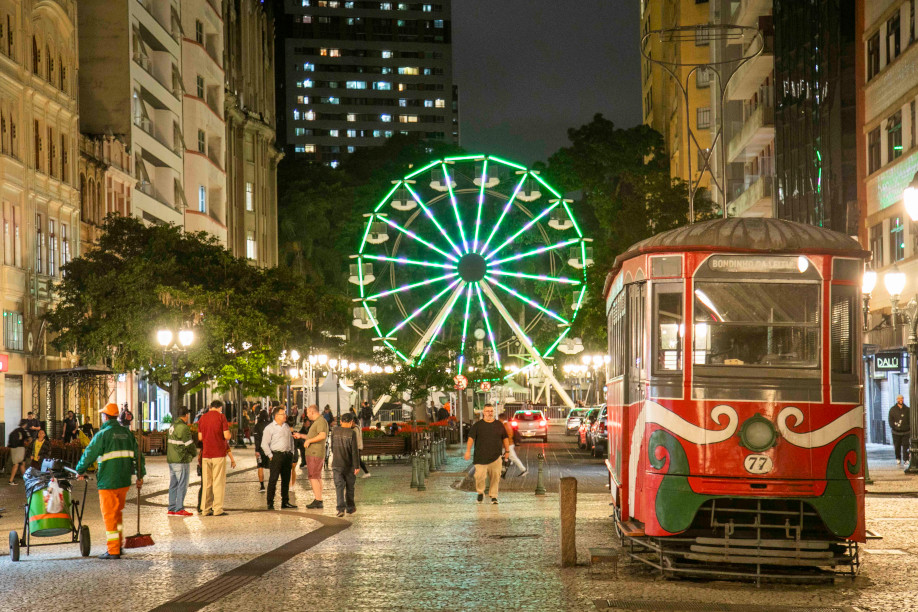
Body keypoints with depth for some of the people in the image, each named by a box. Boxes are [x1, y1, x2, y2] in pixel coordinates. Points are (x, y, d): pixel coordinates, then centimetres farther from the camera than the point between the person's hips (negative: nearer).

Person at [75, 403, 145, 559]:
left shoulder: (103, 434, -10)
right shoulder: (127, 434, 8)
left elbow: (89, 454, -7)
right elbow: (138, 455, 10)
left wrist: (80, 471, 9)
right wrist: (140, 476, 15)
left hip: (108, 482, -6)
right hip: (124, 481, 6)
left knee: (109, 515, 0)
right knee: (118, 514, 20)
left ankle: (113, 551, -1)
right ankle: (118, 545, 24)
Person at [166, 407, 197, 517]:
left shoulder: (173, 426, 13)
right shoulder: (184, 427, -15)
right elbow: (189, 445, -15)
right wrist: (195, 453, 5)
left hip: (171, 459, 9)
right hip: (181, 460, -9)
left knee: (173, 485, 10)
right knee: (182, 485, -5)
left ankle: (171, 509, 11)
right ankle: (179, 509, -6)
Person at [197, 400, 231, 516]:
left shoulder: (202, 418, 8)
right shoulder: (221, 417, -6)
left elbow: (200, 437, 11)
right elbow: (227, 436, -12)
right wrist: (228, 439, 10)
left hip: (206, 454, 4)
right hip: (219, 453, -4)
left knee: (206, 482, 8)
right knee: (219, 481, -2)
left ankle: (206, 509, 7)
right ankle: (218, 509, -4)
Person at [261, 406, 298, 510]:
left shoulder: (286, 427, 15)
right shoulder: (270, 428, -5)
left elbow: (291, 440, 24)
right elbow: (264, 444, -8)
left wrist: (291, 454, 15)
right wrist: (270, 456, -11)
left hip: (287, 455, 6)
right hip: (276, 455, -6)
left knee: (286, 479, 9)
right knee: (273, 479, -7)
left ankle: (285, 501, 16)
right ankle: (270, 503, -5)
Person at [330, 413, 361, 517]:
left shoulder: (334, 431, 0)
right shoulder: (352, 433, -10)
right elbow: (355, 451, -13)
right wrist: (357, 466, -10)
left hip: (336, 464, 2)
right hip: (349, 465, -1)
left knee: (339, 486, -2)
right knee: (349, 486, 15)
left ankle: (341, 508, -17)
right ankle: (350, 507, 27)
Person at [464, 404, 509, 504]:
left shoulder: (498, 424, 12)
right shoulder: (478, 425, 4)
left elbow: (505, 438, 19)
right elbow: (471, 438, 0)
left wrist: (507, 450, 15)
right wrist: (468, 451, -9)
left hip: (496, 456, 2)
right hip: (481, 456, -2)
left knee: (496, 476, -2)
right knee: (480, 475, -9)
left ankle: (493, 496, 10)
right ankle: (480, 493, 15)